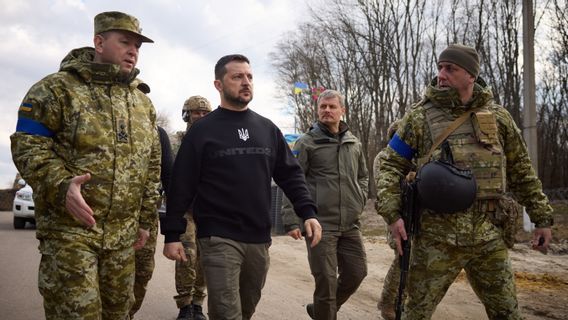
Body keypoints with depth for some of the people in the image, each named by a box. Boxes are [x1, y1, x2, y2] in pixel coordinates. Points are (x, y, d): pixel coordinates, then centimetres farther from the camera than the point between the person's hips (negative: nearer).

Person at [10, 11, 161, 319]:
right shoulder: (57, 89, -5)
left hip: (122, 233, 6)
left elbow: (151, 164, 16)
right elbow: (28, 146, -11)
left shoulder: (143, 102, 12)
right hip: (69, 227, -5)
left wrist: (145, 218, 14)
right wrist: (61, 187, -28)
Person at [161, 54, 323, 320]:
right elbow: (181, 185, -4)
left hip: (259, 239, 5)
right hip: (219, 238, -5)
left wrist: (308, 212, -4)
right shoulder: (202, 130, -2)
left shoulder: (268, 129, 10)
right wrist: (172, 234, -9)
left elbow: (290, 174, 10)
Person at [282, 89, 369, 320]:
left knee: (356, 273, 10)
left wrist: (360, 200, 9)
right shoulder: (306, 142, -2)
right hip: (320, 223, -5)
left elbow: (363, 176, 26)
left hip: (350, 224, 5)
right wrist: (291, 220, -13)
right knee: (326, 280, -3)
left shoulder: (354, 143, 13)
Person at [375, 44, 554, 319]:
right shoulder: (420, 116, 0)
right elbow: (391, 165, 2)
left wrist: (542, 217, 12)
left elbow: (521, 170, 14)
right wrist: (392, 212, -10)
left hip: (488, 235, 2)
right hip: (436, 236, -2)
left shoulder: (497, 116, 7)